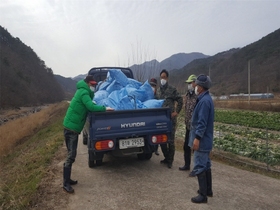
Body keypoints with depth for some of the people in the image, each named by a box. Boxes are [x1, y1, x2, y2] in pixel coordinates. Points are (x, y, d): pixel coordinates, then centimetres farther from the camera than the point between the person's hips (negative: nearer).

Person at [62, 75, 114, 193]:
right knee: (71, 155, -7)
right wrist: (105, 108, -19)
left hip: (72, 127, 10)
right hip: (71, 127, -10)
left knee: (71, 154, 15)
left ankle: (67, 179, 26)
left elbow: (89, 105, 26)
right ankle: (66, 184, 2)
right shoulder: (84, 92, -13)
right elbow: (91, 106, -27)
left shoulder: (83, 91, 17)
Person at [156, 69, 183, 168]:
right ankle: (167, 158, 29)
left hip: (170, 118, -6)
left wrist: (177, 111, -6)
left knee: (170, 140, -1)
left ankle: (170, 161, 12)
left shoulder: (172, 89, -3)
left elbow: (180, 100, -1)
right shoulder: (158, 90, 14)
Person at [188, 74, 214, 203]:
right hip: (206, 140, 10)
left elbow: (202, 122, -25)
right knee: (206, 165, 18)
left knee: (199, 167, -2)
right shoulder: (206, 99, 12)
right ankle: (208, 190, 31)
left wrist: (197, 138, -24)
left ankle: (203, 195, 8)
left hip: (202, 140, -10)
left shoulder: (204, 101, -20)